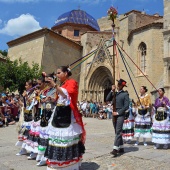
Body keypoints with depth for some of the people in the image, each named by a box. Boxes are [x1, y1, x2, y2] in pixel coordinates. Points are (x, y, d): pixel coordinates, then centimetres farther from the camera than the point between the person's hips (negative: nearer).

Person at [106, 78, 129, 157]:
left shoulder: (125, 94, -5)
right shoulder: (115, 93, 13)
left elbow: (126, 106, -11)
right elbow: (107, 99, 1)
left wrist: (118, 113, -14)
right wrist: (112, 91, -7)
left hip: (120, 115, -7)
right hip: (114, 115, 7)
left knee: (118, 132, -13)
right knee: (117, 132, 12)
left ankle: (115, 149, -17)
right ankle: (121, 148, 22)